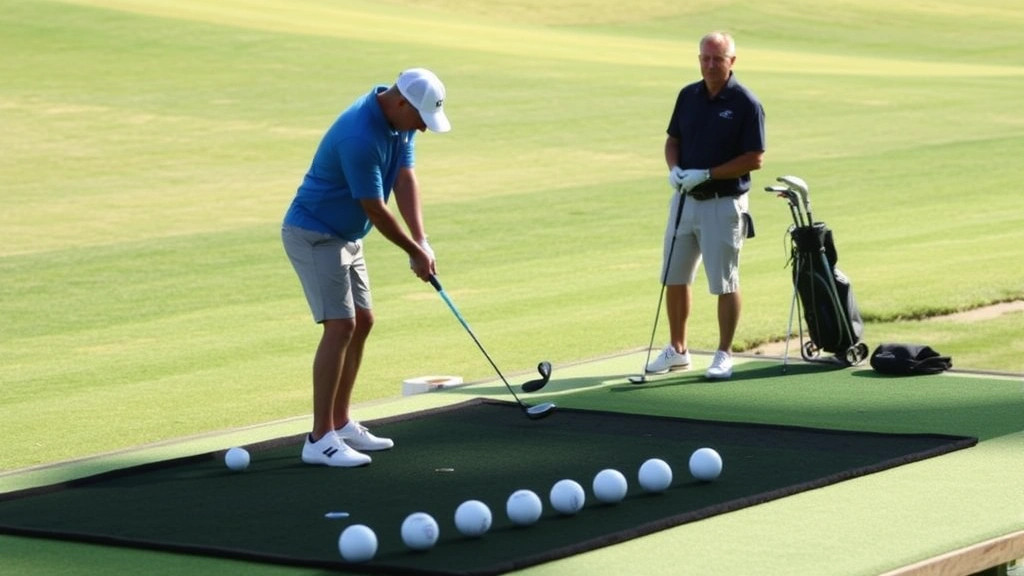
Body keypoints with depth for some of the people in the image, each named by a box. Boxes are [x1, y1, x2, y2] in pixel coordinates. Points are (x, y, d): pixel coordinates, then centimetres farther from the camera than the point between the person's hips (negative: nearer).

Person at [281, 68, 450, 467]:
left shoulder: (401, 121, 0)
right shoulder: (359, 137, -30)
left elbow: (404, 179, -3)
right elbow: (376, 211, -24)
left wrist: (422, 242, -14)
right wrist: (415, 253, -12)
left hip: (345, 235, 10)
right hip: (314, 234, -10)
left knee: (361, 321, 11)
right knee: (340, 325, -16)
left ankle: (340, 423, 19)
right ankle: (320, 439, -15)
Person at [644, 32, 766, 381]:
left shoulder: (746, 104, -11)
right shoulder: (688, 96, 6)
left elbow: (754, 159, -14)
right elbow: (672, 140, 15)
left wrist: (706, 174, -19)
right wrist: (674, 169, -7)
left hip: (724, 204, -6)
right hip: (685, 199, 6)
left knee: (725, 283, -1)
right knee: (675, 278, 10)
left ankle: (724, 355, 9)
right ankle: (677, 350, 23)